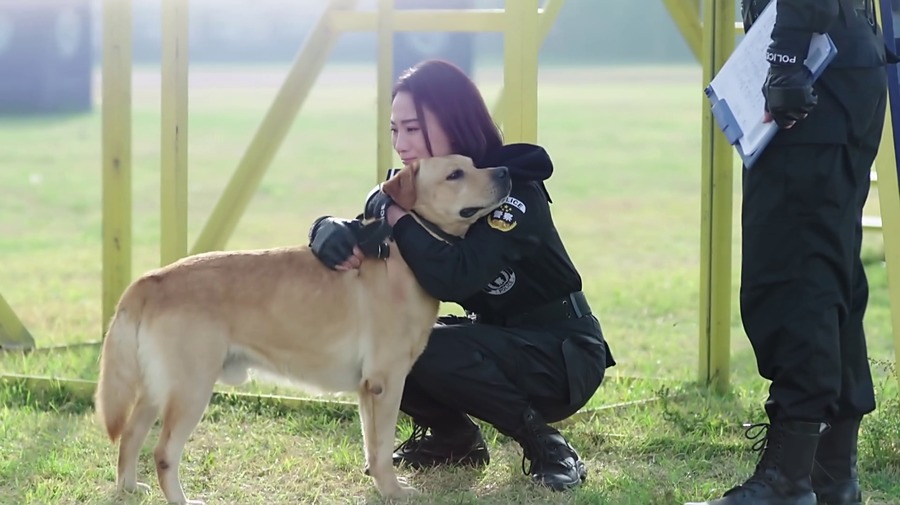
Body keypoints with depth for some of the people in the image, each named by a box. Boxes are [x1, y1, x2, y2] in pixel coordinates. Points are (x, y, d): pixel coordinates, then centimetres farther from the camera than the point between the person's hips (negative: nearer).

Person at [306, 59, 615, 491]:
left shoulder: (513, 190, -24)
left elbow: (451, 279, -38)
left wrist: (397, 212, -29)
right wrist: (333, 231, -30)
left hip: (562, 354, -7)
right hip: (493, 336, 8)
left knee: (435, 351, -31)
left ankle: (544, 445, -12)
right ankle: (453, 438, 10)